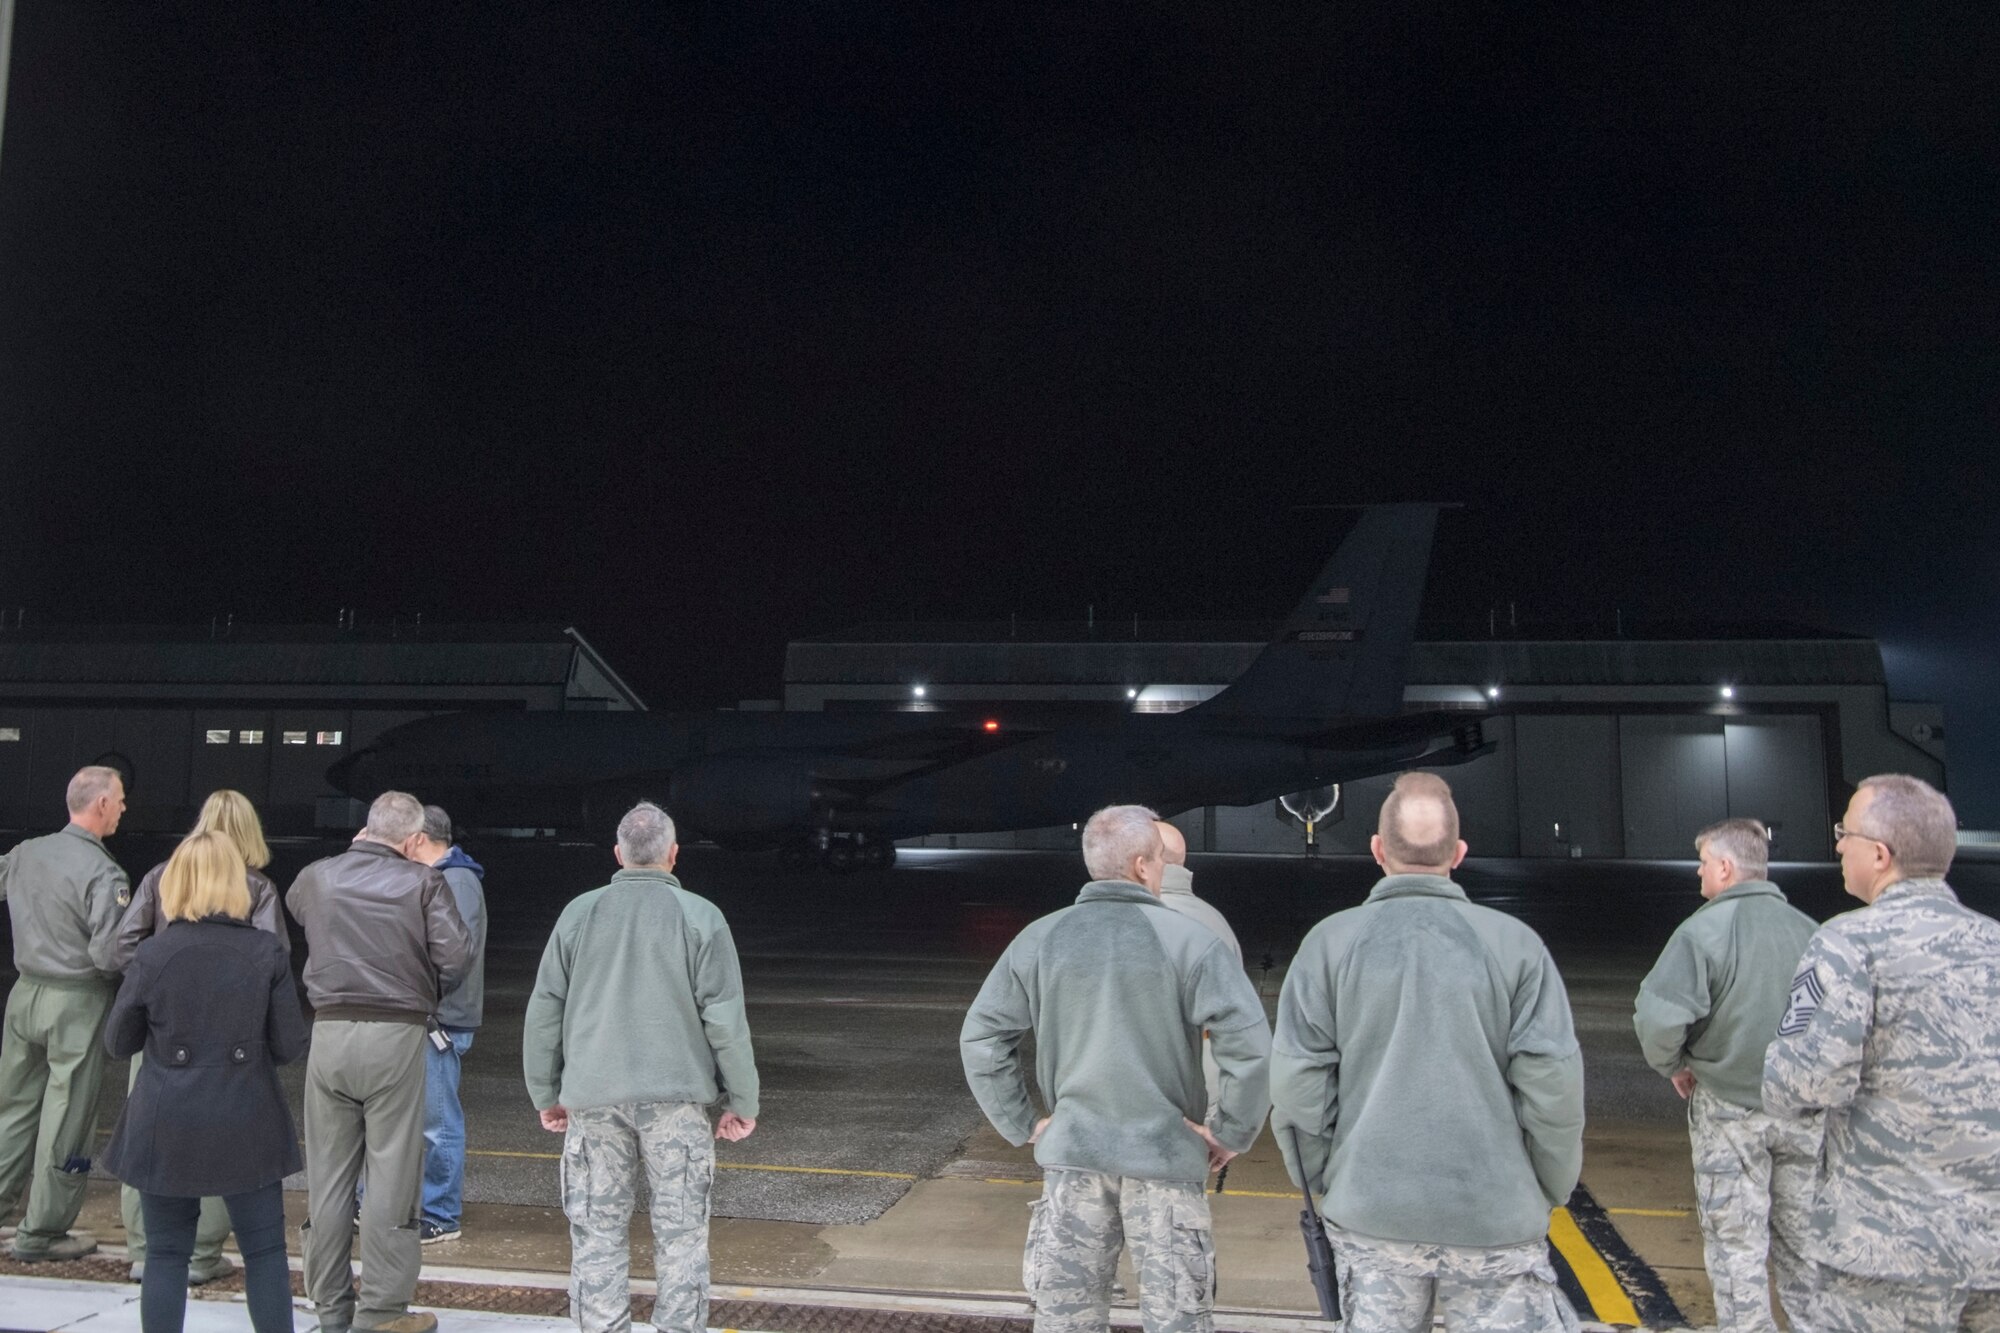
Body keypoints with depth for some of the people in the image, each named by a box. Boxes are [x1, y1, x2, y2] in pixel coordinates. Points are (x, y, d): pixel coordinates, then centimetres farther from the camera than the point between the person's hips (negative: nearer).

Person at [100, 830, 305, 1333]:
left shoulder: (151, 955, -8)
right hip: (246, 1124, 0)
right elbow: (289, 1046, -6)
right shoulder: (267, 952, -9)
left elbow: (118, 1043, 3)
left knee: (166, 1254, 12)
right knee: (265, 1251, 9)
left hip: (166, 1127, 1)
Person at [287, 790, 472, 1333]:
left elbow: (294, 901, 29)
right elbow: (454, 957, -12)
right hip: (397, 1035, -4)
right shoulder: (423, 882, -6)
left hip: (329, 1033, 4)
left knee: (327, 1175, 13)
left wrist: (352, 853, 29)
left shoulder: (316, 877, 5)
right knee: (391, 1176, 3)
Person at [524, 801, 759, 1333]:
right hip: (676, 1096, -2)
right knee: (680, 1232, 5)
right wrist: (742, 1100, 3)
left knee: (598, 1233, 9)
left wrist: (545, 1093, 17)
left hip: (594, 1096, 2)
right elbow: (726, 1018, -4)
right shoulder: (700, 916, -2)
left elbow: (544, 1010, 8)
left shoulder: (579, 914, 5)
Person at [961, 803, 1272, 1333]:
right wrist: (1229, 1132, -5)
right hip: (1164, 1154, -3)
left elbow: (980, 1038, 2)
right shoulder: (1190, 940, -11)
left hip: (1071, 1155, 3)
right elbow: (1251, 1045, -17)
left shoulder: (1039, 939, -1)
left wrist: (1023, 1125, 6)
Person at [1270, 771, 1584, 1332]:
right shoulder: (1514, 942, -5)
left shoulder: (1332, 941, -3)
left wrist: (1319, 1178, 10)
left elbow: (1297, 1081, -5)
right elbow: (1553, 1082, -6)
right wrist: (1550, 1190, 8)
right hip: (1497, 1220, -1)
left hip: (1369, 1210, 1)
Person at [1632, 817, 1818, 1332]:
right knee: (1800, 1236, 18)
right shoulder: (1807, 928, -3)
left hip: (1728, 1109, -4)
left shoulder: (1704, 929, -18)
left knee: (1735, 1241, 7)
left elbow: (1658, 1017, -26)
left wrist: (1673, 1065, -7)